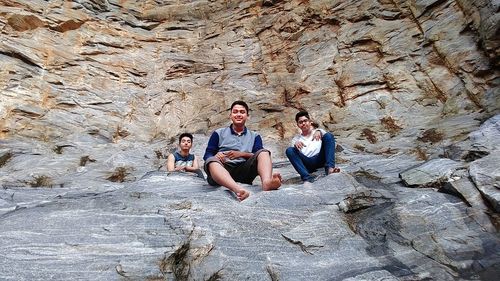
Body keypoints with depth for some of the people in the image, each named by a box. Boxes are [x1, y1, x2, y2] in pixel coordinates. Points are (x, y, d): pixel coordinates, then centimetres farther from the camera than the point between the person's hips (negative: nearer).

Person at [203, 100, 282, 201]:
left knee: (264, 152, -19)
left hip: (244, 171, 1)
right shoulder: (219, 133, 18)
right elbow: (207, 155, 9)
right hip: (223, 170, -1)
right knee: (212, 161, -32)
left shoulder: (254, 136, 21)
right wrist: (216, 156, -13)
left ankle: (267, 182, -51)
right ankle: (238, 189, -60)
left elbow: (259, 156, 6)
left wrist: (242, 154, -9)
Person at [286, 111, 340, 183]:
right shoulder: (296, 138, 23)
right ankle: (307, 178, -40)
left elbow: (326, 134, 1)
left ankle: (329, 168, -34)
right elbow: (294, 153, 4)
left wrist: (319, 131, -22)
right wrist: (295, 144, -19)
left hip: (320, 159, 0)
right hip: (307, 165, 0)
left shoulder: (317, 131, 25)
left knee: (329, 135, -16)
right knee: (289, 150, -23)